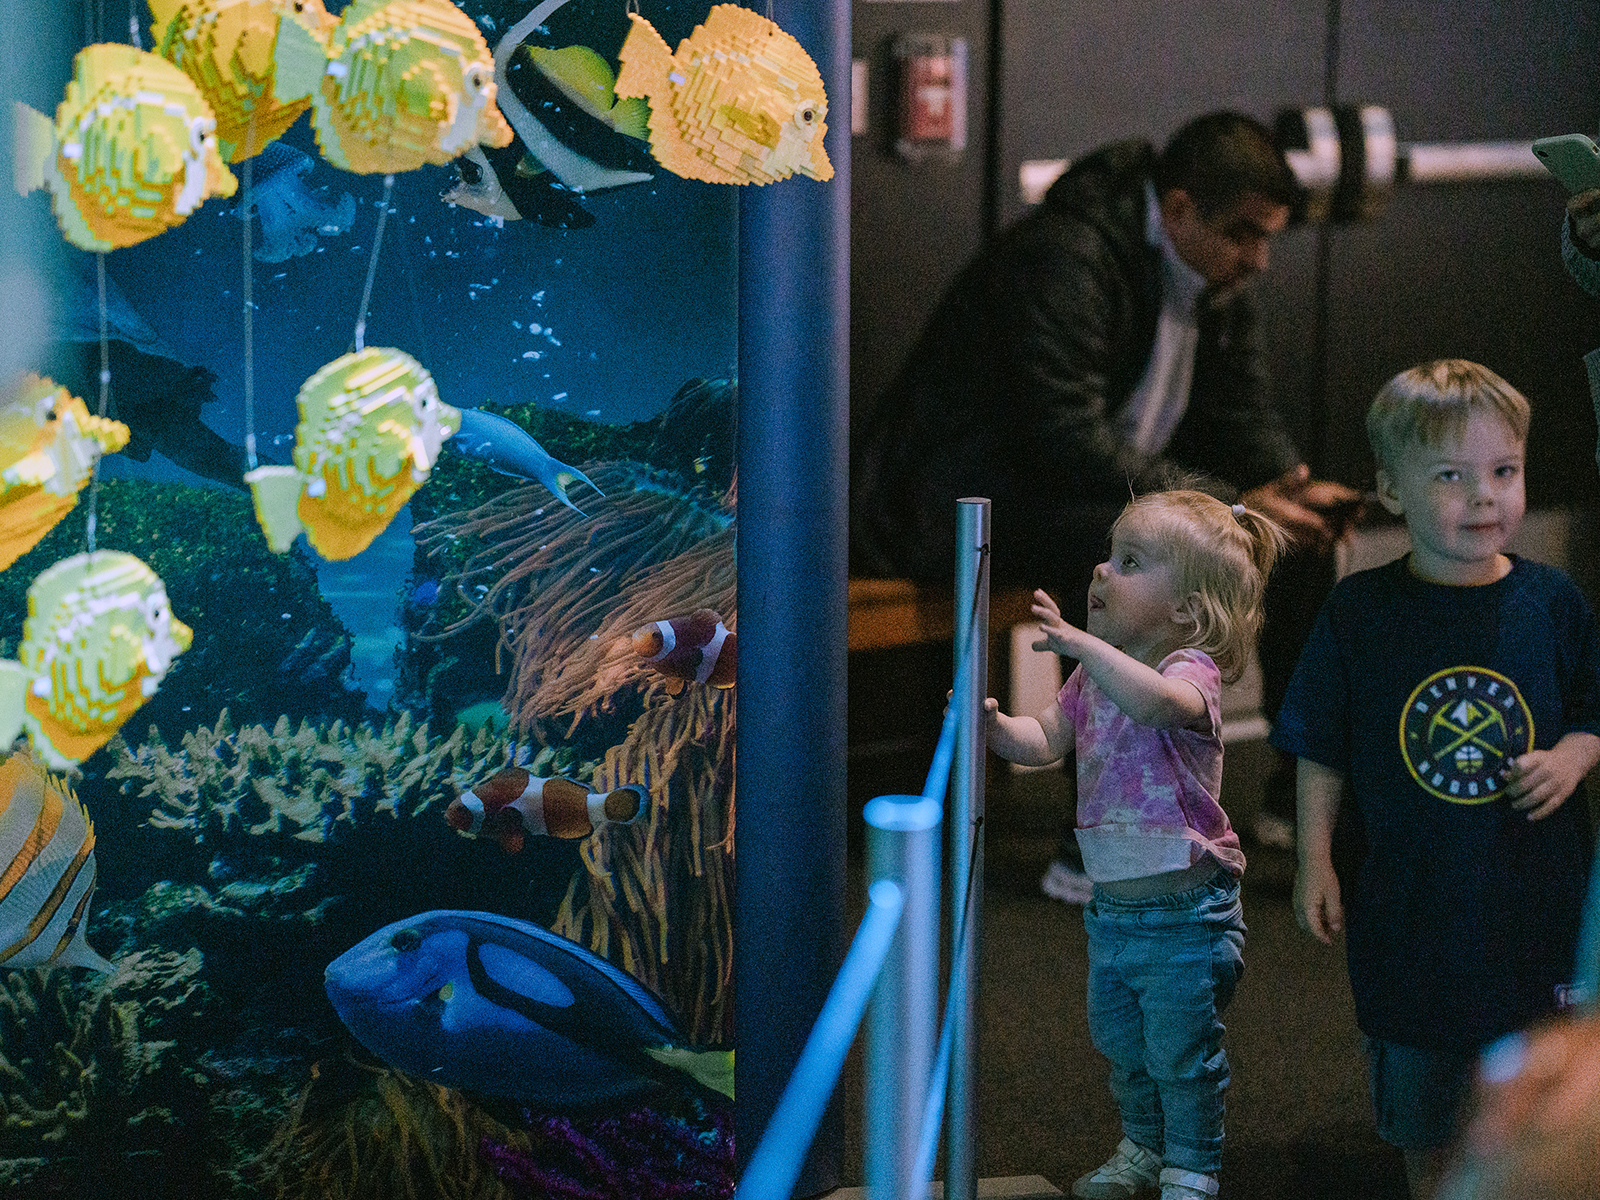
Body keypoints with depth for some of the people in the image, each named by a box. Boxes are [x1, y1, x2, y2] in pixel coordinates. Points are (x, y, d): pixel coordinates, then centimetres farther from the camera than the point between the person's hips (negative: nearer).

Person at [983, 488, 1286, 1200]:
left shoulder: (1190, 671, -20)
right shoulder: (1097, 678, 5)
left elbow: (1152, 701, -43)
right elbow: (1046, 738, 4)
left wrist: (1080, 643, -45)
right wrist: (997, 727, -16)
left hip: (1184, 914, -8)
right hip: (1112, 907, 8)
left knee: (1182, 1052, 6)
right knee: (1119, 1041, 22)